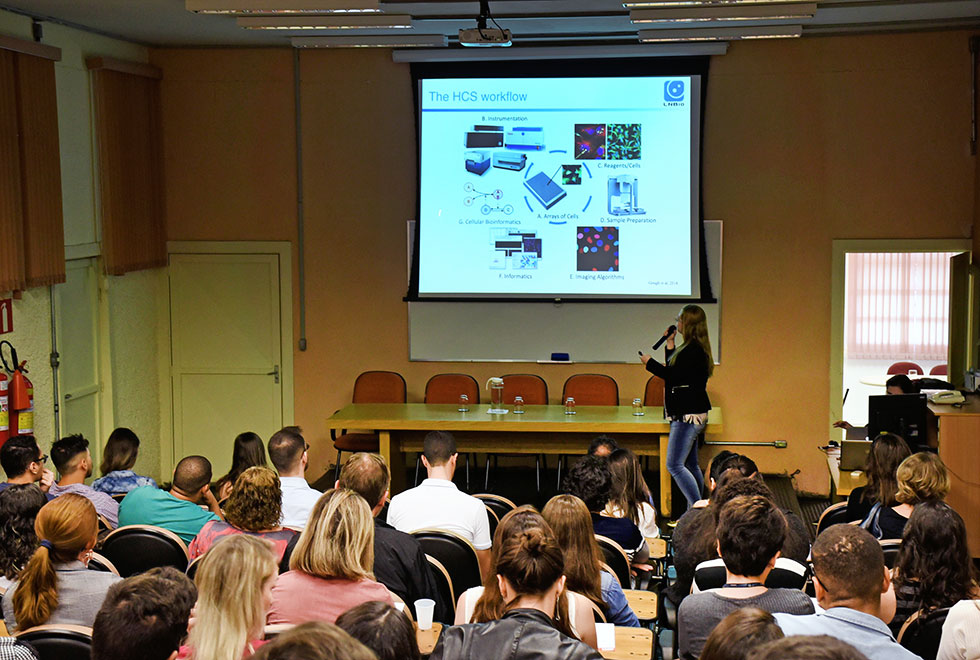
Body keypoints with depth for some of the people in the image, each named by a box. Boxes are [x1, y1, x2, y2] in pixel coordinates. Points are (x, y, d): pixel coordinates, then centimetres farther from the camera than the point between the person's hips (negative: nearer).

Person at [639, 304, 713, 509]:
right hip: (689, 414, 11)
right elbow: (673, 370, 21)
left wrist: (650, 363, -7)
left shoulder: (693, 349, -17)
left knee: (674, 465, -13)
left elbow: (673, 375, -20)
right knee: (690, 465, 14)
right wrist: (670, 344, 21)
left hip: (688, 415, -11)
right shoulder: (693, 347, 15)